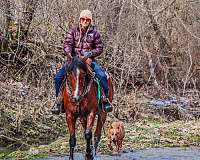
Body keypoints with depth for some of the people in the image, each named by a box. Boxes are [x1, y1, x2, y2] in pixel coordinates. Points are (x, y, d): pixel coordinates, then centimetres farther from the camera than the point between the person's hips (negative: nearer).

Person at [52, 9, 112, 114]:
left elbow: (99, 48, 5)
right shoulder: (73, 31, 4)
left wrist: (89, 54, -12)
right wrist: (68, 54, -27)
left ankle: (105, 99, -11)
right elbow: (67, 44, -6)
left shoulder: (94, 33, 4)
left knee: (102, 76, -25)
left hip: (89, 60, -1)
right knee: (58, 77, -15)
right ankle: (60, 102, 0)